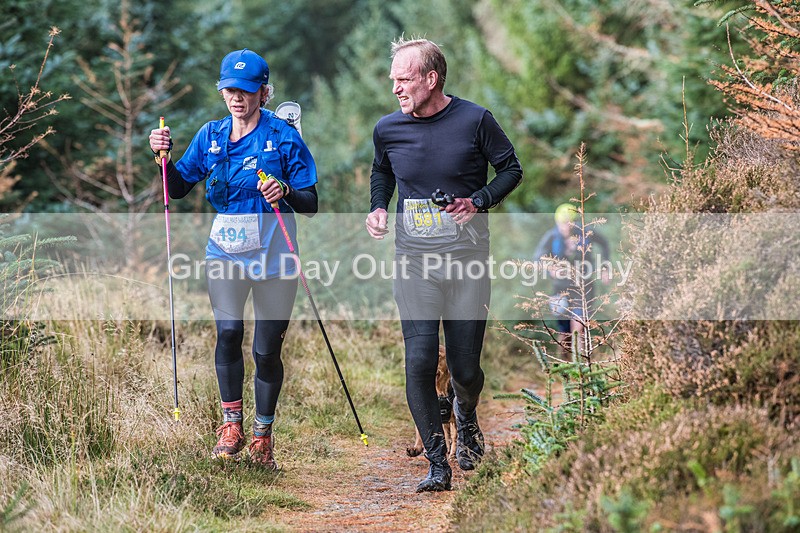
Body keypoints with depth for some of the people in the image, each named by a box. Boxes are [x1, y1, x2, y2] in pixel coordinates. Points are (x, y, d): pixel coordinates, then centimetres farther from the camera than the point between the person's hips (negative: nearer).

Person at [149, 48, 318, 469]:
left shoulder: (284, 138, -3)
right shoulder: (210, 136, 8)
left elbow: (311, 204, -5)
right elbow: (179, 188, 14)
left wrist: (286, 193, -25)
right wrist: (164, 157, -3)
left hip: (272, 257, -2)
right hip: (225, 252, 2)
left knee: (267, 350, 3)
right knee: (228, 333, -17)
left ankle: (263, 435, 19)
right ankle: (231, 424, -2)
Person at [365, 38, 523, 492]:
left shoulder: (474, 120, -5)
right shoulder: (388, 130, 4)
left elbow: (511, 169, 4)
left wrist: (479, 201, -12)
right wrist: (378, 207, 4)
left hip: (467, 254, -2)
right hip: (414, 257, 2)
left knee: (465, 368, 3)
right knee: (420, 361, -12)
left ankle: (467, 417, 39)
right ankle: (438, 464, -2)